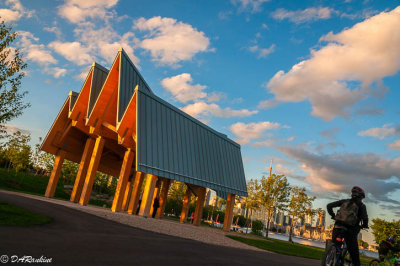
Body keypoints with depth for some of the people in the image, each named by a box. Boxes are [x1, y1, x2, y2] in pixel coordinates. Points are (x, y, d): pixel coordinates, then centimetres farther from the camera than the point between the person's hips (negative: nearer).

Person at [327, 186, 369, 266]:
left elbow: (329, 206, 16)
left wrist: (333, 216, 26)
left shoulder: (344, 201, 21)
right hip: (350, 229, -3)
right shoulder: (361, 205, 12)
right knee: (353, 250, 8)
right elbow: (365, 217, -4)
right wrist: (365, 225, 16)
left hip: (337, 227, 3)